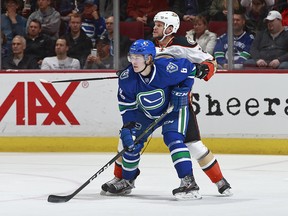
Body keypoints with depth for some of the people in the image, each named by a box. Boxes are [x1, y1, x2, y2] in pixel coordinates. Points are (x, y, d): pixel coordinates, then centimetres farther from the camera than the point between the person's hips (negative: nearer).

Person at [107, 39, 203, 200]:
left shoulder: (167, 69, -33)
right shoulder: (127, 79, -23)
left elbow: (190, 68, -14)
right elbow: (127, 106, -14)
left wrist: (182, 90, -20)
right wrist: (127, 128, -24)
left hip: (173, 108, -4)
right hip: (146, 113, 5)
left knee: (173, 138, -26)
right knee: (131, 142, 2)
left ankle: (189, 183, -28)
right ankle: (127, 180, 28)